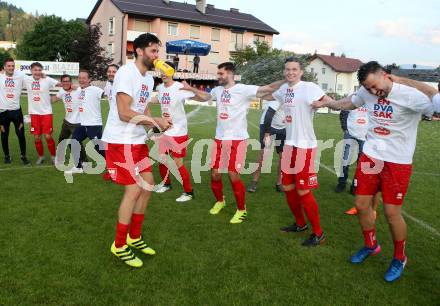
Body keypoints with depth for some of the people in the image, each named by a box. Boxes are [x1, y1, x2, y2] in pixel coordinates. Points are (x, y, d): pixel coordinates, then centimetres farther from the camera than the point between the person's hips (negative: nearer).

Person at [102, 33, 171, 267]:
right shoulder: (126, 73, -15)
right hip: (120, 141, -9)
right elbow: (124, 113, -22)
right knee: (134, 190, -7)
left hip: (138, 140, 9)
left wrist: (158, 122, -5)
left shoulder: (148, 79, 13)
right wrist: (157, 121, -20)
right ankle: (119, 245, 10)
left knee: (148, 185, 10)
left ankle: (135, 237, 26)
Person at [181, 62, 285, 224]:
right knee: (215, 174, 9)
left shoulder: (244, 89, -11)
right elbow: (205, 96, 31)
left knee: (233, 175, -6)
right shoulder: (217, 90, 10)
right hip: (219, 139, 6)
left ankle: (241, 210, 15)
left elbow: (267, 89, -19)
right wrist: (189, 88, 30)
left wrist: (286, 81, -30)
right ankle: (220, 201, 36)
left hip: (237, 139, -6)